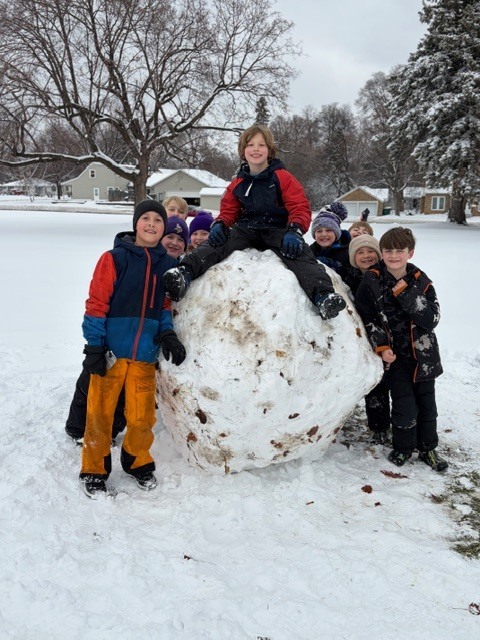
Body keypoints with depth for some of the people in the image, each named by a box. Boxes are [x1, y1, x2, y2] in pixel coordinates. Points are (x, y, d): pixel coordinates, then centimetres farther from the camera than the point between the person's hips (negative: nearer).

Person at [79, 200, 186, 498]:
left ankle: (137, 462, 35)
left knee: (142, 418, 10)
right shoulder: (114, 259, -7)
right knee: (100, 415, 7)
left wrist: (168, 335, -3)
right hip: (111, 351, -3)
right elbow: (96, 304, -7)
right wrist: (94, 347, -10)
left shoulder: (169, 265, 5)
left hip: (145, 355, 3)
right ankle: (94, 470, 26)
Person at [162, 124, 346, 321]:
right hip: (246, 230, 3)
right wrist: (219, 224, -6)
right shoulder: (237, 184, 13)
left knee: (300, 255, -32)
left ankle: (323, 295, -49)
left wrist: (295, 231, -24)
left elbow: (300, 208, -3)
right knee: (216, 244, -25)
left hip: (278, 230, -3)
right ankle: (185, 272, -46)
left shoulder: (283, 178, 2)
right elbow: (228, 211, 19)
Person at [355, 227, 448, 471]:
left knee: (427, 403, 12)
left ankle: (427, 448, 31)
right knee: (404, 406, -4)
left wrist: (406, 293, -20)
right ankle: (402, 448, 20)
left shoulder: (421, 282, -2)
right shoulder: (372, 281, -7)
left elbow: (432, 319, -12)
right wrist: (381, 347, -12)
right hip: (394, 356, -2)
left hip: (423, 354, 3)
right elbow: (366, 318, -4)